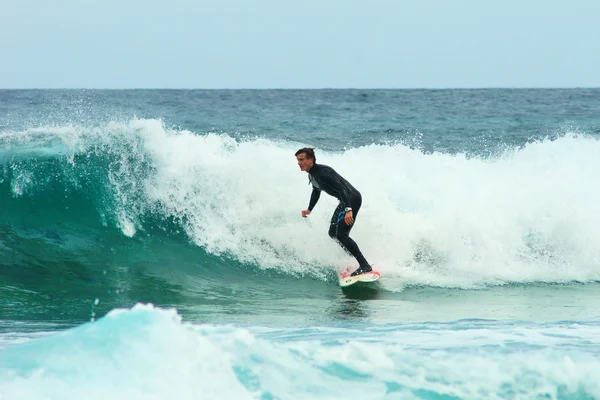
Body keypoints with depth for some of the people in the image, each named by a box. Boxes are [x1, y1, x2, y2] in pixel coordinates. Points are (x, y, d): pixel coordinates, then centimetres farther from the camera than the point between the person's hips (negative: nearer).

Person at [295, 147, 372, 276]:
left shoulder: (323, 172, -23)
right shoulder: (312, 175, 8)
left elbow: (341, 188, -31)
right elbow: (316, 192, 29)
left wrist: (348, 210, -39)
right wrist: (309, 209, 29)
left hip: (352, 199, -10)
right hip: (345, 201, 10)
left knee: (341, 234, -18)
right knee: (333, 233, 14)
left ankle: (365, 266, -18)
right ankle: (355, 258, 22)